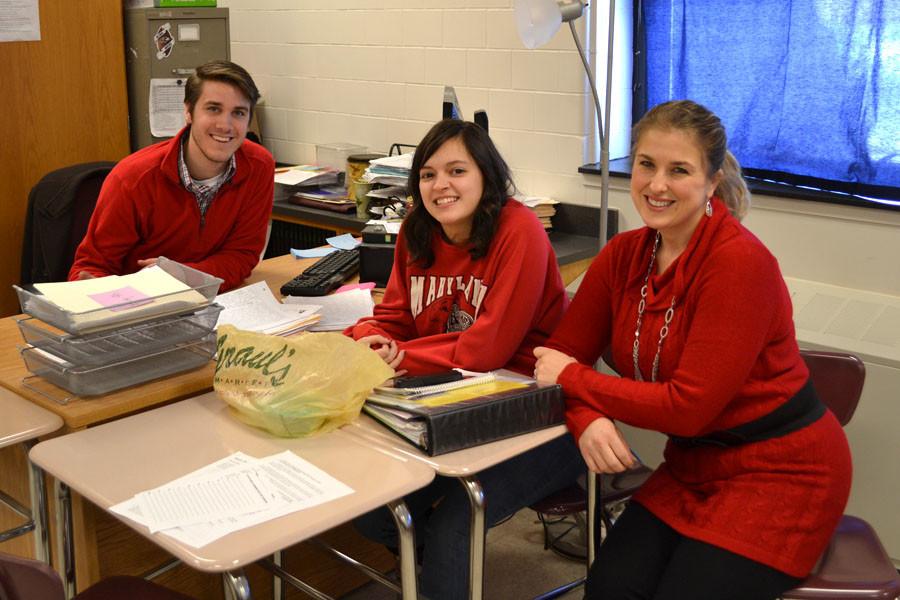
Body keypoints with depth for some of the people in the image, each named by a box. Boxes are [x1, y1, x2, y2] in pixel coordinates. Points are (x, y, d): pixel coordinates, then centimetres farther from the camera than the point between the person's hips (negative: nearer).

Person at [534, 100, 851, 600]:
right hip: (694, 466, 5)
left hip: (779, 474, -5)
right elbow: (561, 354, 0)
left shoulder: (741, 262, -22)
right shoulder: (624, 255, -1)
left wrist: (573, 378, -16)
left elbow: (689, 405, -24)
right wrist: (588, 420, -21)